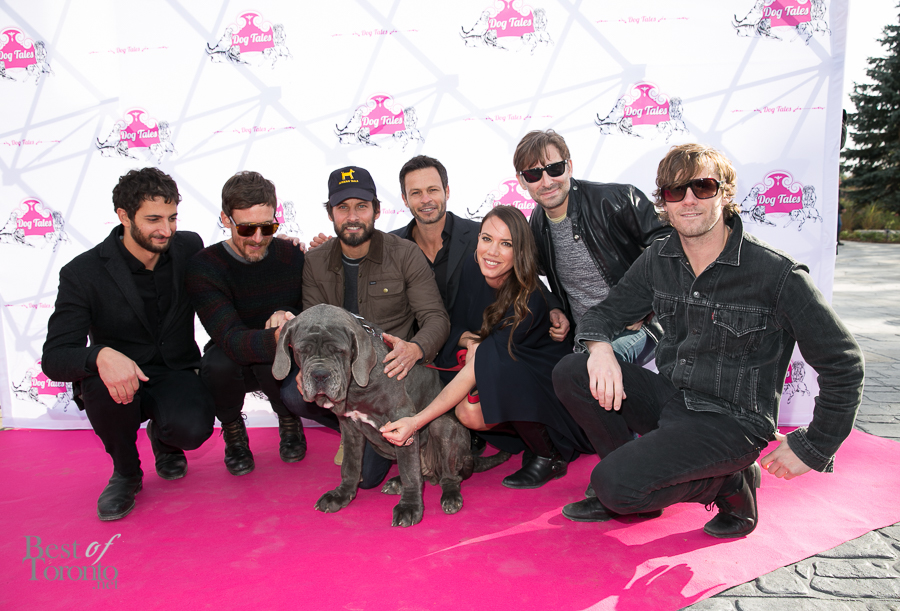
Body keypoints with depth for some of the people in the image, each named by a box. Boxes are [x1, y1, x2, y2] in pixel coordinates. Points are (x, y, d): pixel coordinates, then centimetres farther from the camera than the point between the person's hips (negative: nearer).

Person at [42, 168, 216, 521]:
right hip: (120, 384, -1)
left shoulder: (189, 247, -2)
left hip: (176, 376, 1)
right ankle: (126, 471, -4)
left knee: (193, 428, -31)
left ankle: (163, 437, 12)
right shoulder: (82, 273, -13)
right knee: (101, 382, -36)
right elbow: (54, 359, -16)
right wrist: (102, 356, -41)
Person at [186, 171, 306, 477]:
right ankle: (233, 430, 1)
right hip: (232, 365, 0)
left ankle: (289, 422, 2)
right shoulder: (204, 268, -18)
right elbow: (231, 339, -31)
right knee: (217, 363, -34)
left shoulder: (292, 256, -11)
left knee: (270, 362, -34)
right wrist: (279, 337, -53)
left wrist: (287, 315, -24)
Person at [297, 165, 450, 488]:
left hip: (390, 369, -4)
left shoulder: (405, 254, -7)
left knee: (366, 474, -15)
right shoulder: (315, 262, 3)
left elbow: (436, 317, -10)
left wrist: (415, 349, -34)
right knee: (294, 394, -28)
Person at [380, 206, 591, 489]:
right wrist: (470, 340, -21)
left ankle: (549, 456, -15)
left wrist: (417, 421, -36)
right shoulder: (472, 270, -10)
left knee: (497, 364, -35)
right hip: (501, 383, 5)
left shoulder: (528, 301, -29)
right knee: (468, 411, -25)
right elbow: (456, 328, 5)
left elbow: (475, 371, -33)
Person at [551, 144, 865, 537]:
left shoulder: (777, 274, -15)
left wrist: (812, 448, -5)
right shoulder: (658, 261, 0)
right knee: (570, 373, -15)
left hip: (732, 421, -6)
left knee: (614, 483, -26)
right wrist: (599, 345, -18)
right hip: (669, 398, 6)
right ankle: (632, 491, 4)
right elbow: (606, 311, 7)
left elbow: (842, 364, -8)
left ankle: (726, 482, 3)